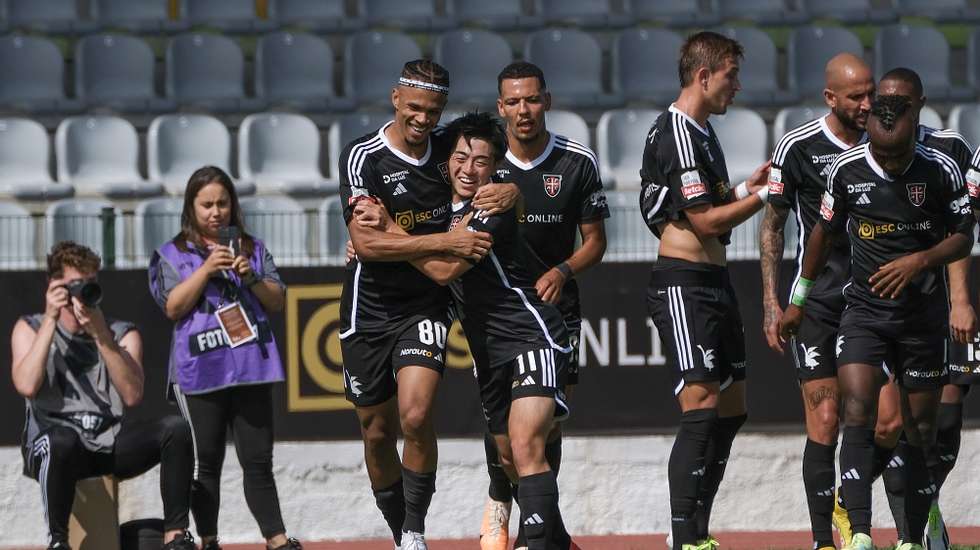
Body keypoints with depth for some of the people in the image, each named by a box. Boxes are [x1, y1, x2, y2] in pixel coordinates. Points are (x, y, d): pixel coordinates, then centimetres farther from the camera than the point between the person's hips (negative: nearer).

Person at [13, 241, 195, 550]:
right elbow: (27, 386, -14)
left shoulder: (123, 334, 13)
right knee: (63, 439, -40)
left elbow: (132, 396, -6)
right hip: (51, 445, -3)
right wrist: (50, 319, -11)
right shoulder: (30, 329, 8)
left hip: (111, 446, 3)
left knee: (175, 428, -22)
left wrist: (101, 336, -14)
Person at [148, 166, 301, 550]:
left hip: (251, 369, 2)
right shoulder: (173, 254, 7)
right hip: (199, 371, -2)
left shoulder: (254, 249, 15)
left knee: (258, 460, 2)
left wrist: (251, 278, -7)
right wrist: (207, 269, -13)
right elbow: (173, 307, -5)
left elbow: (277, 302, 11)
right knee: (206, 462, 0)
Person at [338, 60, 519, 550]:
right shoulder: (363, 157, -12)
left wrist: (512, 191, -10)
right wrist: (445, 242, -27)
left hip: (426, 305, 1)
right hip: (370, 310, -1)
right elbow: (366, 243, -21)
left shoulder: (448, 150, 1)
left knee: (416, 416, -21)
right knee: (377, 433, 8)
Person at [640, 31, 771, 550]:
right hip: (683, 285, -11)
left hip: (713, 283, 11)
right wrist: (763, 196, -10)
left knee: (731, 407, 11)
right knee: (702, 406, -16)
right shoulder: (678, 135, -15)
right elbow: (705, 221, -17)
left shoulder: (701, 132, 18)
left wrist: (744, 187, 12)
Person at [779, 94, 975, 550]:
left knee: (920, 430, 5)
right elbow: (824, 233, 9)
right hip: (864, 310, 0)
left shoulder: (941, 170, -9)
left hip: (923, 313, 0)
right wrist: (798, 300, 16)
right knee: (857, 414, -18)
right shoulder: (847, 170, -6)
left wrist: (919, 261, -20)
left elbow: (963, 238, -1)